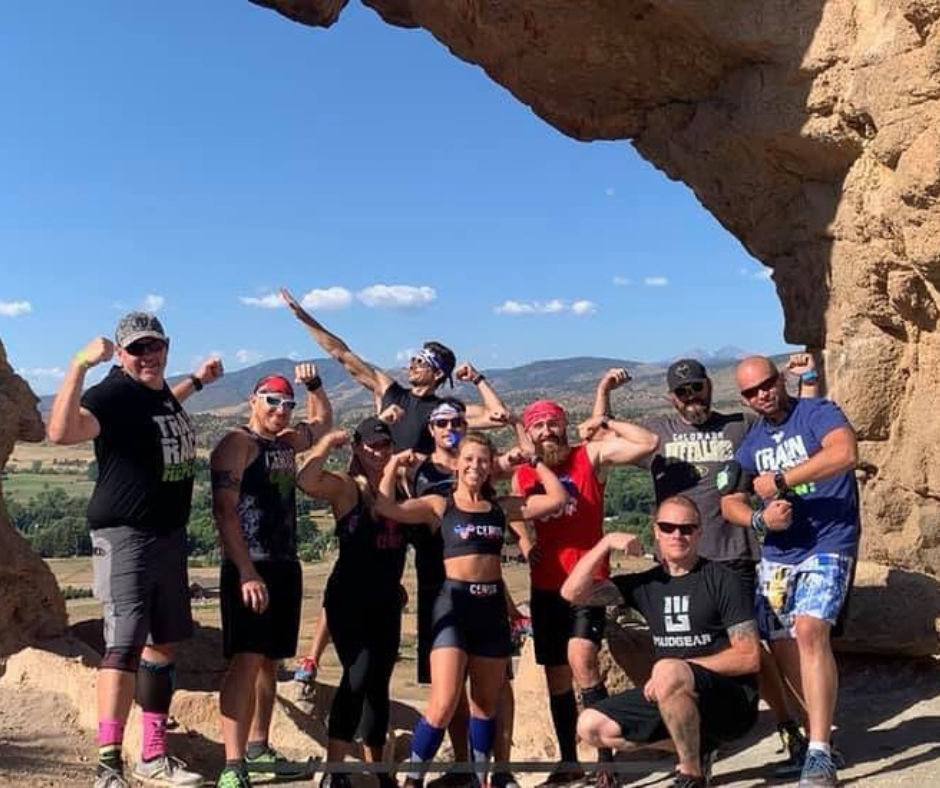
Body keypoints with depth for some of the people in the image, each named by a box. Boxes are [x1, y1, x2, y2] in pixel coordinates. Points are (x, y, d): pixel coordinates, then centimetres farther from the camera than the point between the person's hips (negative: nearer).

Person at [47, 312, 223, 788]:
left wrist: (197, 381, 34)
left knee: (164, 642, 13)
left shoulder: (158, 388, 9)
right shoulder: (113, 393, -16)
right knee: (125, 645, -16)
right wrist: (79, 365, -41)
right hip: (125, 536, -9)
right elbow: (60, 432, -35)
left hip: (170, 534, 9)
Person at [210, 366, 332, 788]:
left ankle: (258, 747, 27)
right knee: (245, 661, -13)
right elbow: (224, 512, -16)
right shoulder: (237, 443, -8)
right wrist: (247, 574, -23)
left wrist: (314, 384, 19)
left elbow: (323, 421, 37)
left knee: (270, 661, 14)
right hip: (249, 569, -8)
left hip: (285, 566, 8)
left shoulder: (287, 441, 15)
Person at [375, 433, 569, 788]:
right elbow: (386, 507, -14)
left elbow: (558, 498, 6)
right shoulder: (439, 505, 0)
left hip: (493, 605, 4)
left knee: (486, 703, 14)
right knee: (443, 705, -12)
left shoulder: (502, 506, 9)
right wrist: (394, 465, -7)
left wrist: (534, 462, 9)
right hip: (454, 603, -4)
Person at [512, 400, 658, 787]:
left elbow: (649, 443, -10)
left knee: (581, 658, -23)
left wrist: (606, 423, -4)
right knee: (556, 679, 11)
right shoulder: (521, 475, 7)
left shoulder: (591, 456, -2)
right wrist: (525, 544, 1)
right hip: (545, 587, 5)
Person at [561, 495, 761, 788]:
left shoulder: (722, 580, -6)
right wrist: (606, 543, -9)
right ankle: (694, 747, 8)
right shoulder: (647, 584, 7)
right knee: (591, 726, -2)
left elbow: (749, 658, -12)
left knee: (668, 672, -36)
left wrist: (681, 668, -17)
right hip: (669, 696, 6)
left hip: (732, 700, -6)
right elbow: (573, 592, 1)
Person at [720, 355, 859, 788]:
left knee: (809, 630, -23)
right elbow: (730, 502, 12)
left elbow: (845, 453, -28)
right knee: (782, 644, 6)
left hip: (827, 545, -6)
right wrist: (759, 519, -11)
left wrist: (779, 481, -21)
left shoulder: (818, 413, -7)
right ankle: (820, 726, 26)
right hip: (777, 553, 7)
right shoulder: (751, 442, 11)